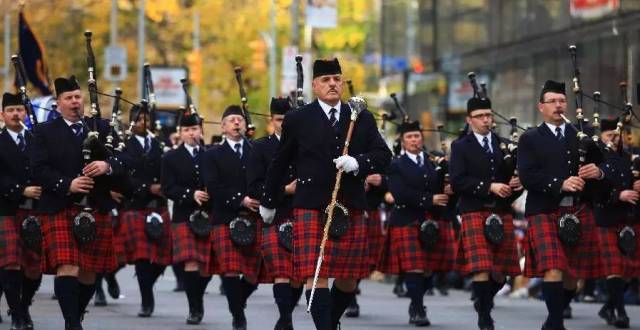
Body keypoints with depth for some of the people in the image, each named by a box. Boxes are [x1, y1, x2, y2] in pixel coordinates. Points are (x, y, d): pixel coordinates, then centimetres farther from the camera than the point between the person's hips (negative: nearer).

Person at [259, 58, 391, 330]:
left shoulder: (363, 120, 10)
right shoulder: (298, 121, 4)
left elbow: (383, 155, 5)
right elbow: (280, 163, 13)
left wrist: (357, 162, -16)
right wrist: (268, 202, 20)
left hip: (352, 209, 3)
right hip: (311, 209, -3)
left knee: (349, 277, 8)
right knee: (316, 274, -11)